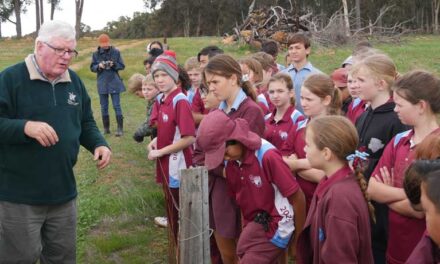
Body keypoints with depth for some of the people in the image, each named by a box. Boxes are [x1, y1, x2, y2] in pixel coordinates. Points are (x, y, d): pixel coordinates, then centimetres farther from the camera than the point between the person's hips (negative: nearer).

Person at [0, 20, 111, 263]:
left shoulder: (74, 81, 9)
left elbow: (85, 123, 17)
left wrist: (99, 144, -2)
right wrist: (25, 127, -32)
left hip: (64, 190, 6)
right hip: (20, 194, -6)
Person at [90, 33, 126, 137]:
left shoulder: (116, 52, -3)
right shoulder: (96, 54, 1)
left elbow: (122, 66, 0)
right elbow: (92, 68, 4)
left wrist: (114, 64, -19)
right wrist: (99, 66, -16)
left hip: (114, 82, -2)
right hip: (102, 83, 3)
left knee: (117, 106, -4)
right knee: (104, 107, 9)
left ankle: (120, 128, 0)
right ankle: (106, 128, 19)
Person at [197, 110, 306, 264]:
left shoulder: (267, 156, -25)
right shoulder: (230, 161, -4)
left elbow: (297, 197, -18)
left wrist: (299, 237, -8)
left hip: (275, 227, -7)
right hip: (253, 224, 7)